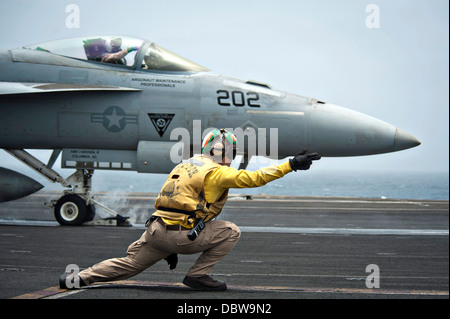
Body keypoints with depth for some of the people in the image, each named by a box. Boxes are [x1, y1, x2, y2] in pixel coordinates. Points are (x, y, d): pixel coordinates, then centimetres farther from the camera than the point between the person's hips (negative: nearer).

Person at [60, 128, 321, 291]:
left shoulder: (185, 165, 23)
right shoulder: (217, 172, -3)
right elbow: (253, 178, -12)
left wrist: (170, 247, 32)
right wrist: (291, 165, -7)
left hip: (156, 229, 8)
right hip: (180, 233, -8)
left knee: (130, 264, 20)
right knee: (231, 232, 1)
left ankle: (78, 278, 14)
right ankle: (198, 275, 2)